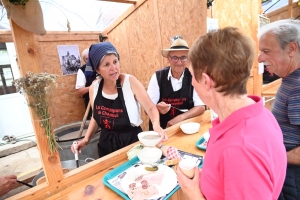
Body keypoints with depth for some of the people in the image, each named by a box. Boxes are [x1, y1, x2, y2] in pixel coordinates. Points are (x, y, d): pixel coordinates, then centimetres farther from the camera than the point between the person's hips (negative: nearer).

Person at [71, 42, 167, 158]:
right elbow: (96, 116, 9)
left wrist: (156, 124, -32)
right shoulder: (94, 88, -6)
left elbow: (151, 108, -13)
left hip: (132, 141, -3)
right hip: (106, 144, 4)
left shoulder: (130, 82, -18)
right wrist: (86, 139, 0)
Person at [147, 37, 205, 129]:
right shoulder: (158, 76, -7)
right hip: (160, 128, 0)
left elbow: (200, 107, -4)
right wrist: (157, 108, -29)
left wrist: (180, 118, -18)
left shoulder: (193, 77, -5)